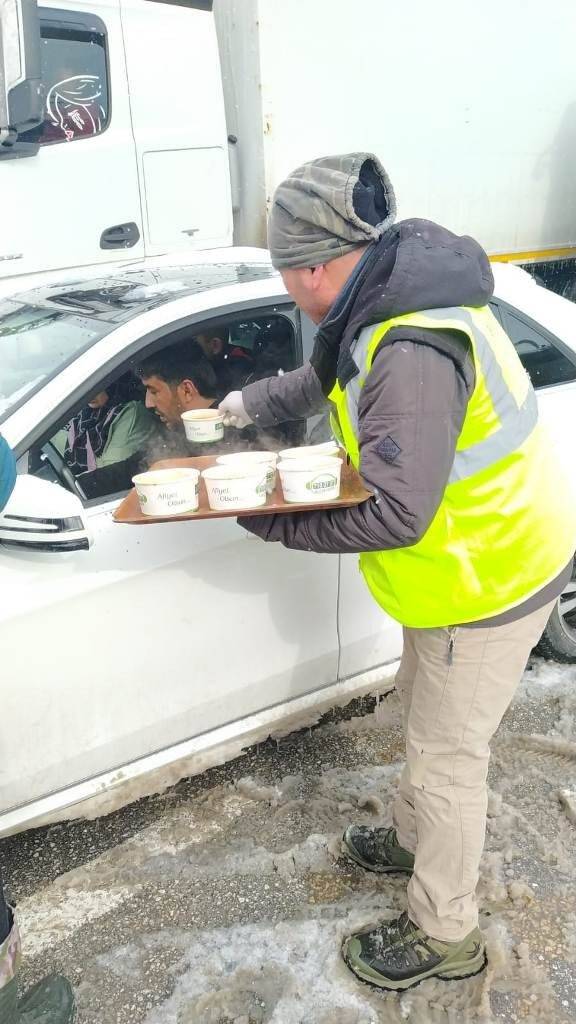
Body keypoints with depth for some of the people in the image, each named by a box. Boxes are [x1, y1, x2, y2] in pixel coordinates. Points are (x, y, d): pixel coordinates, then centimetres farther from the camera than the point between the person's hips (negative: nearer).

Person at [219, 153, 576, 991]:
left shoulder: (412, 352, -33)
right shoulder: (389, 298, -1)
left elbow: (394, 513, -33)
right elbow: (327, 377, 18)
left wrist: (275, 524, -22)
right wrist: (250, 404, 20)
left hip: (491, 577, -9)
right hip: (465, 560, 10)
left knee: (447, 756, 8)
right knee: (421, 710, 26)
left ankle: (445, 936, 32)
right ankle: (414, 839, 52)